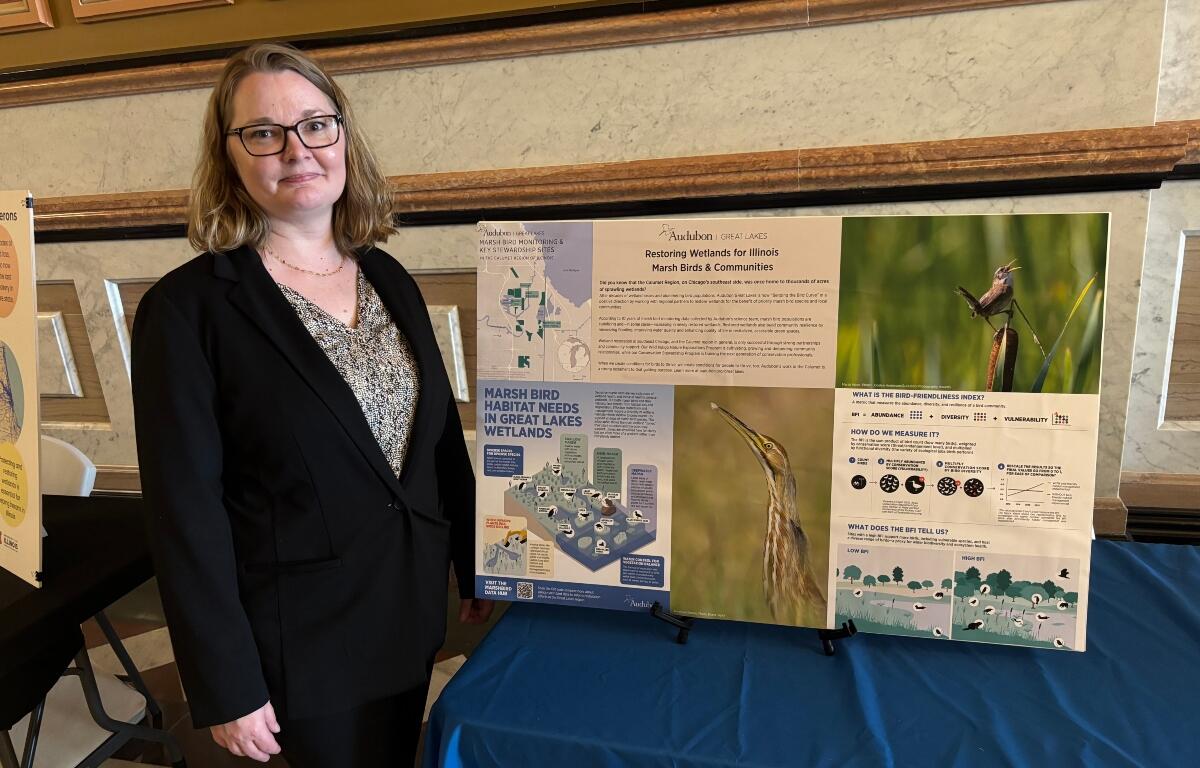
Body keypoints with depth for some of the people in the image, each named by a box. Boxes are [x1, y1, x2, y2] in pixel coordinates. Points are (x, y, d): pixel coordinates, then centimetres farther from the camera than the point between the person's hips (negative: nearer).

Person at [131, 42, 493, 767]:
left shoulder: (389, 277, 1)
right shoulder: (187, 306, -14)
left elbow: (443, 437, 4)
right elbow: (186, 509, -13)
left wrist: (477, 566, 9)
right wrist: (226, 687, -11)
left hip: (416, 610, 5)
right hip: (302, 637, -4)